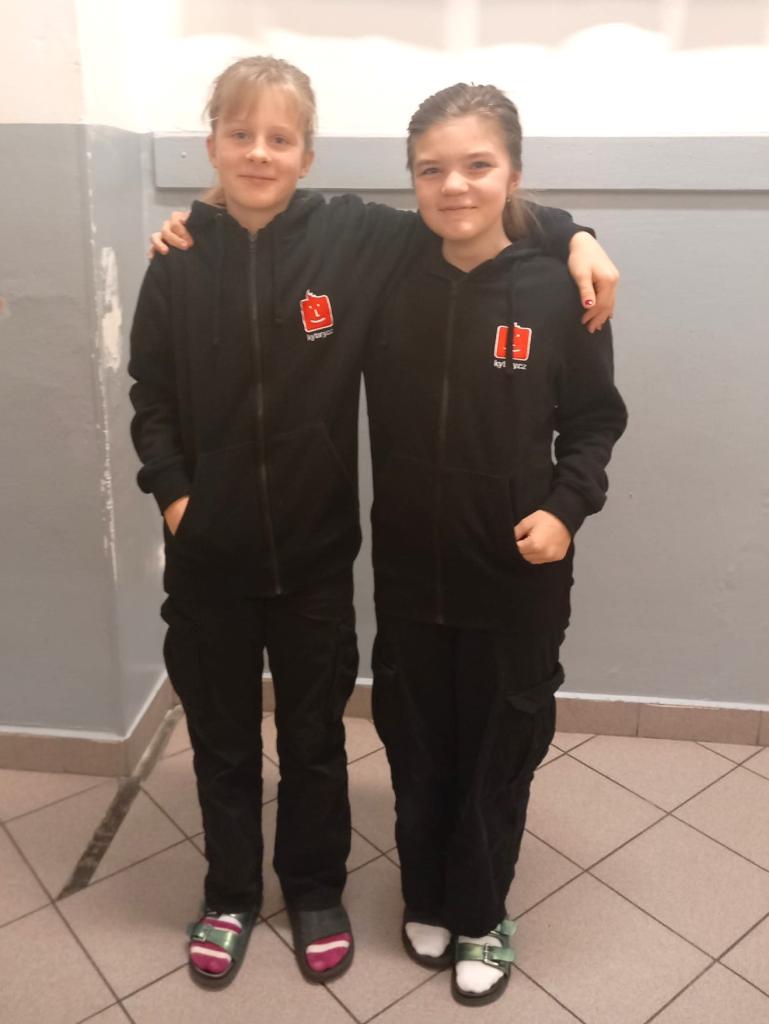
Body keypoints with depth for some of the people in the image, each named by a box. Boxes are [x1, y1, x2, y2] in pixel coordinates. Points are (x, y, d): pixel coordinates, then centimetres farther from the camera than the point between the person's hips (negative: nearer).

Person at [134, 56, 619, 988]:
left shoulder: (354, 238, -7)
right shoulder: (180, 257, -3)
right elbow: (150, 395, 4)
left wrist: (572, 235, -8)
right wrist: (171, 491, -6)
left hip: (314, 550, -1)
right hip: (207, 554, 1)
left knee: (314, 737, 17)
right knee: (221, 738, 17)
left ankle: (315, 893, 41)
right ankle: (230, 897, 41)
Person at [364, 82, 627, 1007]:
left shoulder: (558, 290, -10)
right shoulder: (389, 281, -4)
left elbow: (596, 420, -1)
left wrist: (567, 506, -15)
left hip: (517, 580, -2)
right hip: (408, 572, 2)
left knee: (498, 755, 13)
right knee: (416, 750, 17)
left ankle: (481, 918, 38)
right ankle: (426, 902, 42)